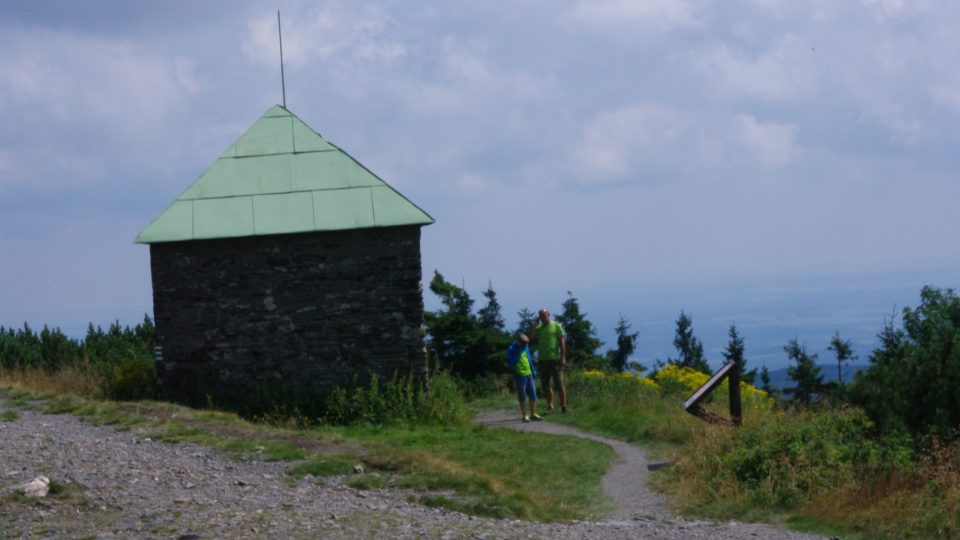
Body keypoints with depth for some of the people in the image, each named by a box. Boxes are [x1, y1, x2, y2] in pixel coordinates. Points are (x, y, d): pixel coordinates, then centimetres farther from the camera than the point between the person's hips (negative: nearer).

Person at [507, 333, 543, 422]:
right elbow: (511, 364, -16)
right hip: (520, 376, -6)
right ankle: (524, 416, 7)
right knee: (522, 397, 0)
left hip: (529, 374, 6)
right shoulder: (512, 350, -9)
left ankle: (533, 414, 17)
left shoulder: (525, 348, 10)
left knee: (533, 395, 8)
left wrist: (533, 371, 17)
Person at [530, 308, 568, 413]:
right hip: (542, 360, 5)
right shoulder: (539, 328, 13)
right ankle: (550, 406, 13)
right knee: (546, 385, 7)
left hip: (554, 359, -5)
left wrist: (563, 357, -10)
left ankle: (563, 406, 2)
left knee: (559, 384, -3)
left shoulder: (556, 326, 1)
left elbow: (562, 342, -3)